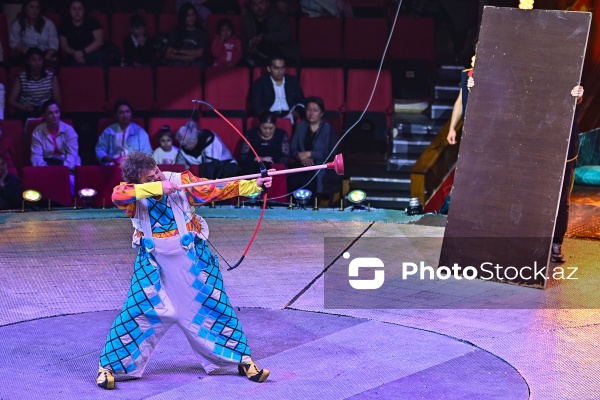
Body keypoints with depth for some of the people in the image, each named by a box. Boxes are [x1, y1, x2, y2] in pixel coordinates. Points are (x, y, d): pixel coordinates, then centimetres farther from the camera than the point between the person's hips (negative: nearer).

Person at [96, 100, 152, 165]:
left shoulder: (139, 132, 10)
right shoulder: (108, 131, 15)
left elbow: (146, 154, 6)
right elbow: (100, 150, 12)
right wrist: (110, 159, -8)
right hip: (113, 166, 0)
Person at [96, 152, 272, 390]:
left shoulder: (182, 181, -12)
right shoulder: (132, 192, -13)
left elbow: (219, 189, -15)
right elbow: (117, 196, -37)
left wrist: (254, 185, -26)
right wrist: (157, 187, -42)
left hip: (192, 260, 1)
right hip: (154, 263, -1)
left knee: (214, 308, 9)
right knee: (137, 313, -3)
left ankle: (242, 360, 22)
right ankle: (109, 366, 12)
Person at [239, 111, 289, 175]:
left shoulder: (282, 135, 6)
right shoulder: (251, 134, 6)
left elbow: (286, 159, 0)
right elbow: (243, 156, 2)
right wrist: (260, 159, -12)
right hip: (253, 169, 1)